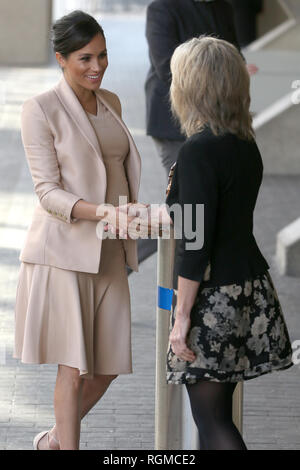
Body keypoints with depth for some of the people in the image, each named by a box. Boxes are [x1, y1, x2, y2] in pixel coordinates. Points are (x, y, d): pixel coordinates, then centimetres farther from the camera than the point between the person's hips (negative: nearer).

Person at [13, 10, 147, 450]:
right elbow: (48, 191, -14)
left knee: (108, 365, 9)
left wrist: (129, 214, 15)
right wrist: (100, 212, -28)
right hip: (64, 251, -6)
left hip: (108, 251, 6)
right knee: (74, 367, -5)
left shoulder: (111, 103, 11)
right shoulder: (41, 108, -9)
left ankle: (55, 439, 30)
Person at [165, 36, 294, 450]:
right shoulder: (246, 146, 8)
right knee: (217, 409, 14)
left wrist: (182, 315, -15)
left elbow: (196, 243, -19)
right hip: (249, 290, 8)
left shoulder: (198, 151, -16)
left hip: (214, 297, -8)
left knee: (211, 416, -3)